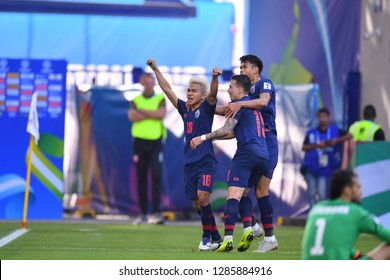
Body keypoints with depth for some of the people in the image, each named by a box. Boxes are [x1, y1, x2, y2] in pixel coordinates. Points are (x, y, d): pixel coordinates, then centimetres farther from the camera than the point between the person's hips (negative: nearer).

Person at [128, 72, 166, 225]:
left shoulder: (160, 99, 7)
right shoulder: (136, 100, 10)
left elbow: (161, 114, -12)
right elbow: (132, 116, -9)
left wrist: (142, 111, -7)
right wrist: (152, 114, -10)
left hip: (156, 141, -2)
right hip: (139, 142, 2)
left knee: (156, 176, -11)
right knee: (141, 178, 3)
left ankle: (155, 212, -13)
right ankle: (143, 213, 9)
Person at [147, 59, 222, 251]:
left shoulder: (206, 108, -1)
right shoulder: (184, 109, 12)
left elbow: (213, 94, -21)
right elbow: (167, 90, 16)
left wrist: (215, 78, -39)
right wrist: (155, 70, 15)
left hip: (205, 161, -6)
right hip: (189, 162, 6)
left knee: (202, 196, -18)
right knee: (196, 202, 5)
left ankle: (207, 236, -8)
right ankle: (215, 238, 14)